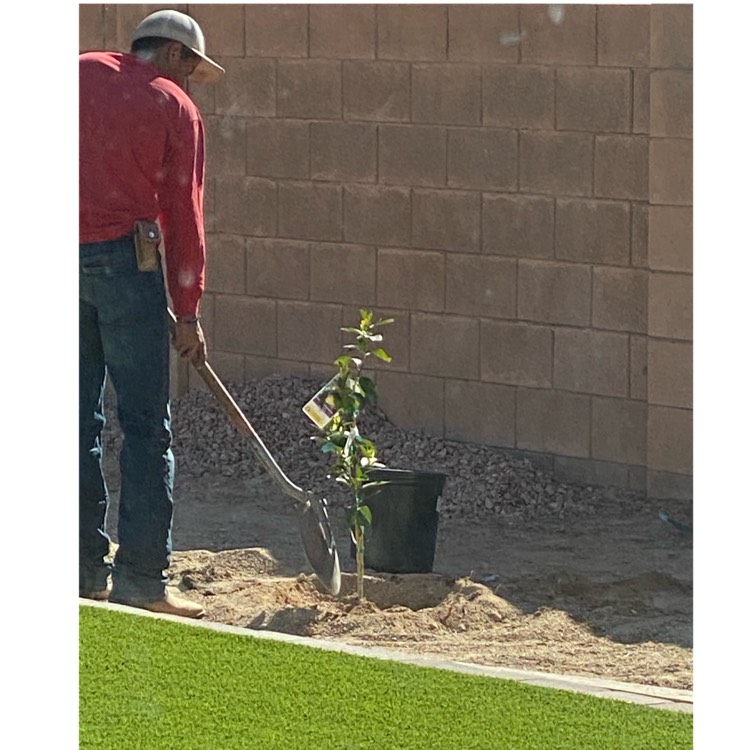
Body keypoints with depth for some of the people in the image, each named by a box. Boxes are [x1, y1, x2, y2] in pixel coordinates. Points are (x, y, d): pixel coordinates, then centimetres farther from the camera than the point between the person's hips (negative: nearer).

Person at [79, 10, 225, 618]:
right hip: (126, 258, -4)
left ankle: (86, 568, 12)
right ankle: (141, 578, -4)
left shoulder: (82, 72, 11)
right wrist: (188, 313, 5)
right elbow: (184, 215, 1)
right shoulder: (176, 108, 2)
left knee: (79, 420, 11)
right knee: (146, 425, -1)